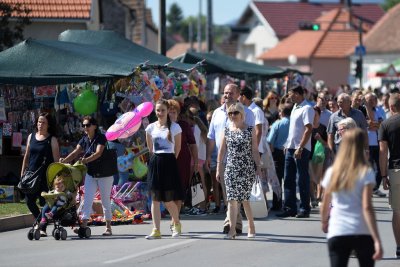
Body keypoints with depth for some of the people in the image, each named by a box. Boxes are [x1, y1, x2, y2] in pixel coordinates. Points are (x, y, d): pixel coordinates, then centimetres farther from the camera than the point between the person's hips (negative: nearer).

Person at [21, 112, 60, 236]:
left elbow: (56, 159, -3)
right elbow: (27, 156, 17)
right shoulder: (31, 137, 12)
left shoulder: (52, 139, -1)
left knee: (44, 201, -5)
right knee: (29, 201, 1)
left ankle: (43, 227, 3)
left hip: (45, 175, -5)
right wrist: (22, 172, 13)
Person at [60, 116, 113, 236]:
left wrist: (86, 159, -43)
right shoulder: (84, 140, 4)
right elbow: (76, 152, -8)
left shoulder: (101, 138, -13)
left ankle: (108, 227, 12)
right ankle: (84, 225, -7)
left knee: (105, 201, 3)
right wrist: (65, 160, -25)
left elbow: (98, 153, -28)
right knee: (87, 199, -3)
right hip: (90, 174, 5)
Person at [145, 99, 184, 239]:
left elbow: (177, 148, 5)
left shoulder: (175, 127, -2)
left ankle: (176, 223, 23)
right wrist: (157, 159, 9)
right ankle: (156, 230, 2)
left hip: (169, 162, -3)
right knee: (155, 198, 0)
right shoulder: (151, 128, 5)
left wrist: (170, 160, 5)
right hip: (155, 163, 3)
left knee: (169, 199, -2)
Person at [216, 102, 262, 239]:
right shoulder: (226, 130, 8)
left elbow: (255, 151, 1)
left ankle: (252, 227, 13)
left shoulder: (250, 130, 2)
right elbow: (222, 151, 10)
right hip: (231, 169, 2)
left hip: (247, 169, -2)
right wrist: (219, 168, 7)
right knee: (231, 199, -4)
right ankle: (232, 229, -5)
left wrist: (258, 167, -3)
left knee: (245, 199, -2)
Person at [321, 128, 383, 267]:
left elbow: (325, 205, 14)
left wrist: (324, 222, 35)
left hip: (336, 234, 2)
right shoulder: (366, 173, -5)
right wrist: (377, 240, -15)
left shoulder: (332, 172, 6)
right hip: (362, 233, -2)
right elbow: (367, 207, -13)